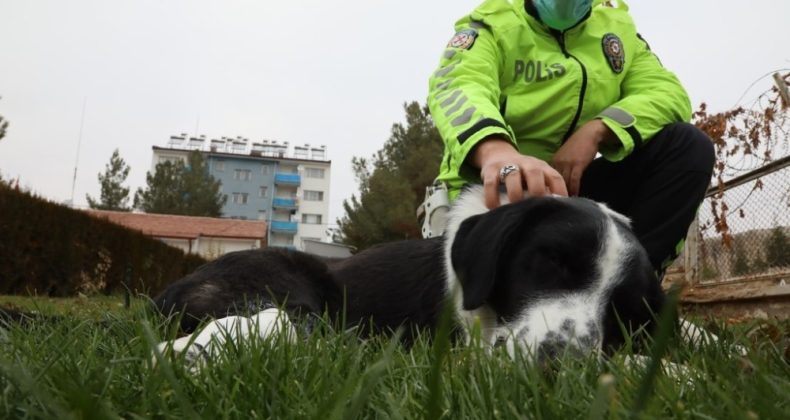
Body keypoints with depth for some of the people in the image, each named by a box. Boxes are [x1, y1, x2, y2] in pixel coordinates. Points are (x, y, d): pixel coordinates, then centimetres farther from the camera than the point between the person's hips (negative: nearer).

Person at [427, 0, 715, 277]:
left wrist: (597, 130, -24)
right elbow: (457, 88, -27)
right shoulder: (490, 24, -5)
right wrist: (494, 150, -50)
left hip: (577, 186, 5)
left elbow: (668, 93, -4)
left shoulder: (617, 26, 10)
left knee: (688, 145, -14)